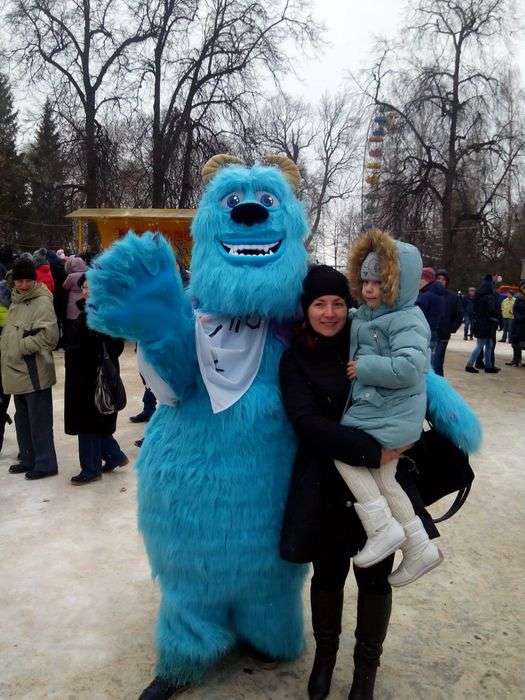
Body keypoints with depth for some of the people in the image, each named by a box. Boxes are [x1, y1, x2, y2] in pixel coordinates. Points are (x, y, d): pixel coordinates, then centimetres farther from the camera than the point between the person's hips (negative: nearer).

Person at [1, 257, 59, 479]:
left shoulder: (42, 302, -12)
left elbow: (49, 336, -21)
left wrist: (22, 346, -14)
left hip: (34, 373, -9)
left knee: (39, 421, -1)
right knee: (22, 419, 18)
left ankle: (45, 463, 10)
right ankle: (28, 459, 31)